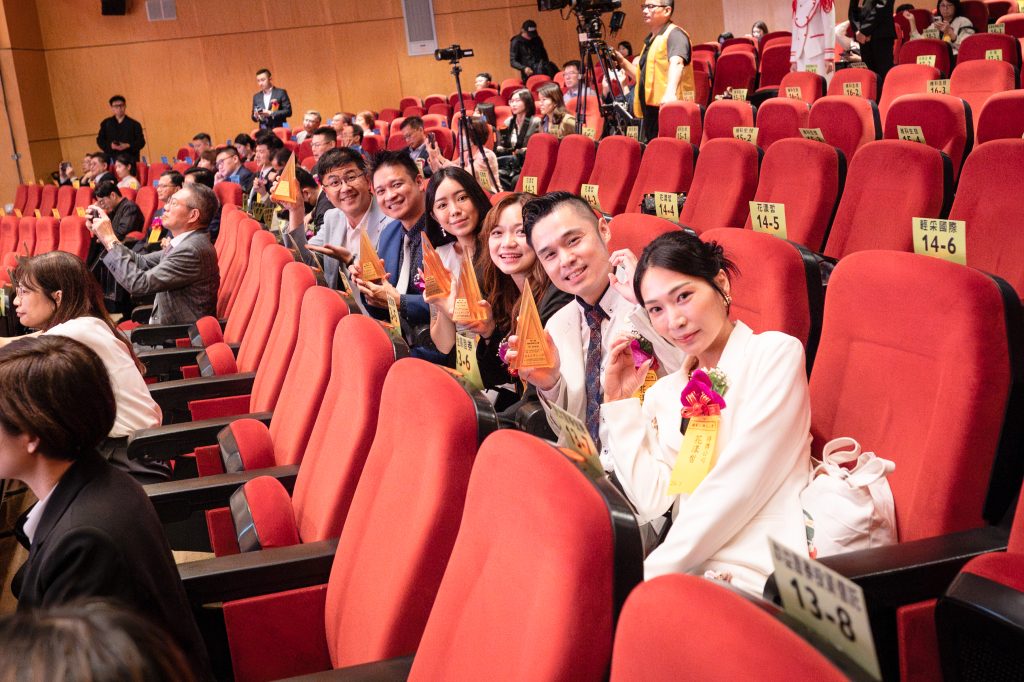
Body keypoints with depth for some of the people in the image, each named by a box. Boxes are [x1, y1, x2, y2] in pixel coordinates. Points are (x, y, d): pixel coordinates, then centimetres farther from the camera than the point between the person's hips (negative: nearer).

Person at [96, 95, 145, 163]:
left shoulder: (134, 124, 7)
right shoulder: (106, 123, 14)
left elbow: (141, 142, 3)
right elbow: (100, 140, 11)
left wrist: (128, 146, -14)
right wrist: (110, 145, -9)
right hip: (111, 159, 1)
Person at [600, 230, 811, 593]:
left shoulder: (775, 352, -1)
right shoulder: (663, 393, 16)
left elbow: (741, 484, -10)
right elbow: (652, 501, 4)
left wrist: (658, 567, -10)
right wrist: (620, 403, 6)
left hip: (754, 573, -5)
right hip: (684, 571, 5)